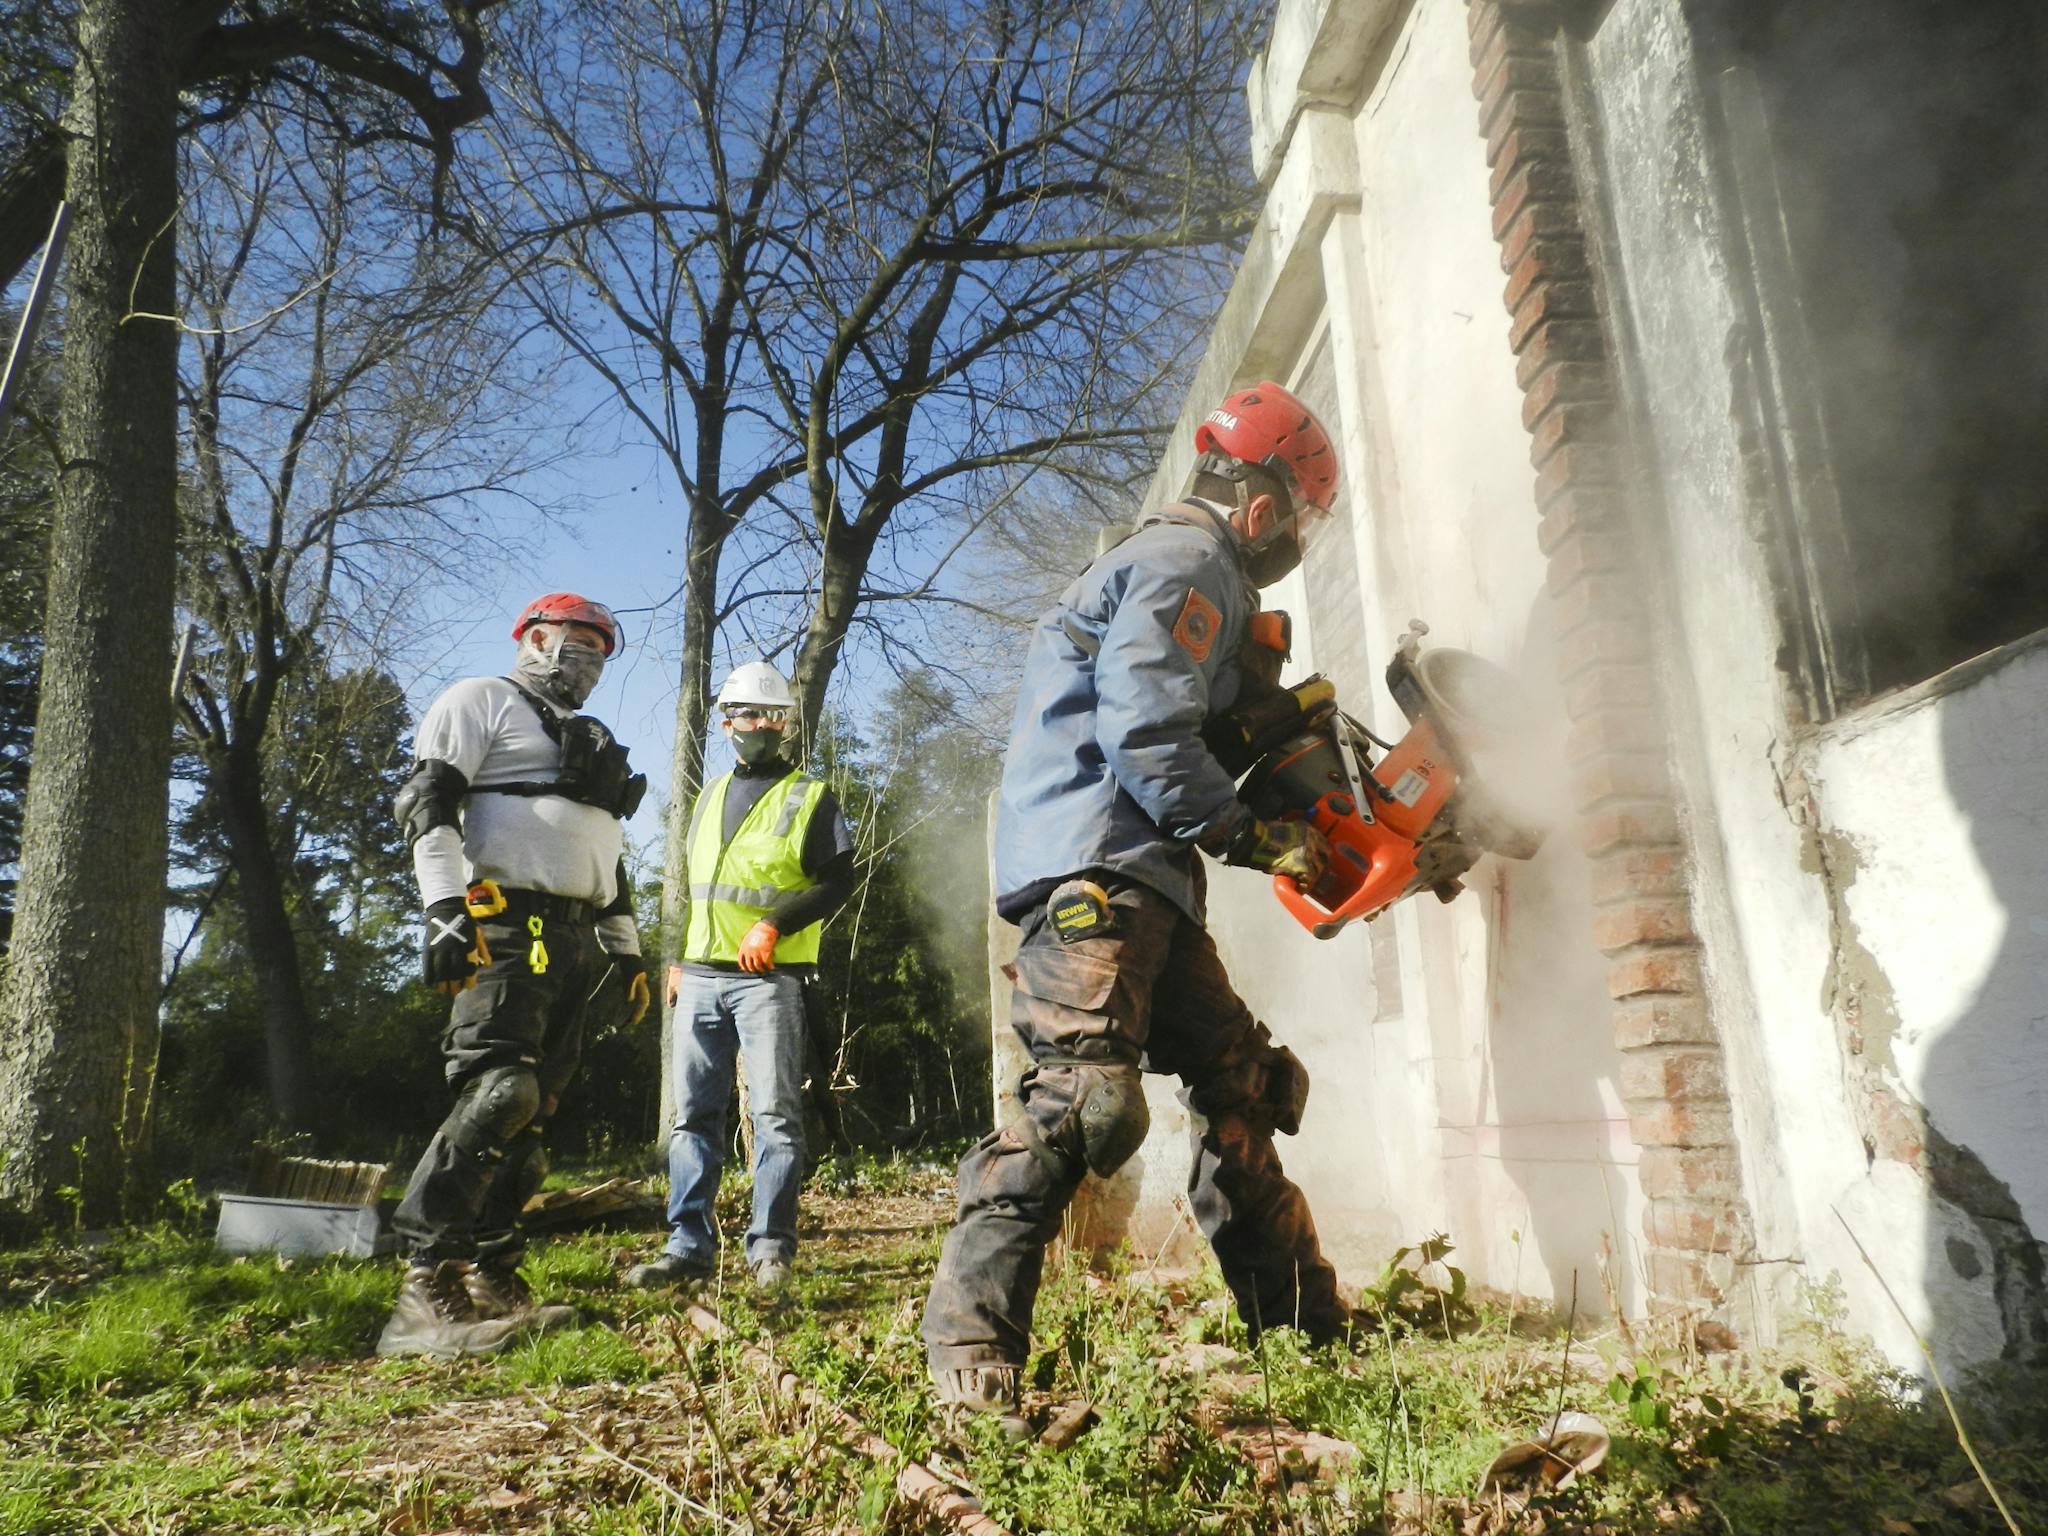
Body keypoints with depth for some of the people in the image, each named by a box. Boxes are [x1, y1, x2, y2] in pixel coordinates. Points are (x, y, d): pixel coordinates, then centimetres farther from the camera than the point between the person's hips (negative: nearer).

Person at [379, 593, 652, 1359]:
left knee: (532, 1110, 6)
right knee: (498, 1093, -19)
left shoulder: (590, 742, 29)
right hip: (506, 925, -8)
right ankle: (425, 1292, -15)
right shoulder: (483, 701, 5)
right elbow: (428, 802, -9)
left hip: (574, 942, 8)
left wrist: (626, 950, 22)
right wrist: (444, 907, -21)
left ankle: (491, 1281, 13)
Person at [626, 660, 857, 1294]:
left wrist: (775, 924, -17)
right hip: (701, 977, 6)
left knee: (775, 1112, -6)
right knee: (693, 1114, 6)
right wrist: (678, 959, 18)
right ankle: (689, 1245, 13)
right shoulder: (710, 797, 20)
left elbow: (838, 882, -6)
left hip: (769, 978, -5)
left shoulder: (811, 797, 3)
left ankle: (770, 1247, 0)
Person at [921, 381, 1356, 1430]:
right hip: (1095, 862, -11)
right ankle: (969, 1351, -14)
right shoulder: (1187, 561, -7)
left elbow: (1220, 735, 26)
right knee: (1081, 1097, -19)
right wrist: (1259, 840, -10)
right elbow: (1147, 741, -19)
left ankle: (1305, 1323, 21)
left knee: (1239, 1084, 11)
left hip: (1144, 882, 11)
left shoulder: (1198, 573, 28)